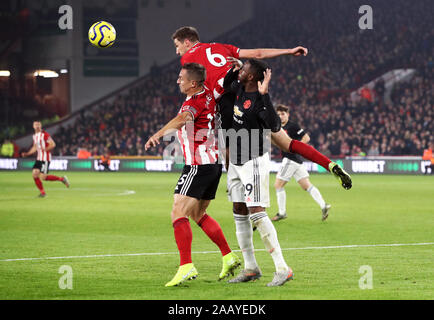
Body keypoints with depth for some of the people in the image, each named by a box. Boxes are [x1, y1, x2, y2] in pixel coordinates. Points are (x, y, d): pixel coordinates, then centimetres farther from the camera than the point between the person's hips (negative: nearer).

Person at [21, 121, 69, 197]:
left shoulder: (45, 134, -12)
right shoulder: (35, 136, 14)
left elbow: (53, 144, -17)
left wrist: (44, 149, -26)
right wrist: (27, 154, 14)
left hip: (45, 159, -8)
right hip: (39, 158, 8)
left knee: (43, 177, -13)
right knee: (34, 174, -3)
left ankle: (61, 179, 4)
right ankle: (42, 192, 8)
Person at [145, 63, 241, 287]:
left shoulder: (195, 102, -20)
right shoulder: (208, 94, 6)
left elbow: (182, 119, -42)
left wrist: (159, 134, -52)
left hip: (198, 165, -10)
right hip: (214, 162, 10)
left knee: (178, 214, -11)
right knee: (198, 214, 20)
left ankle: (186, 267, -21)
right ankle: (229, 256, 20)